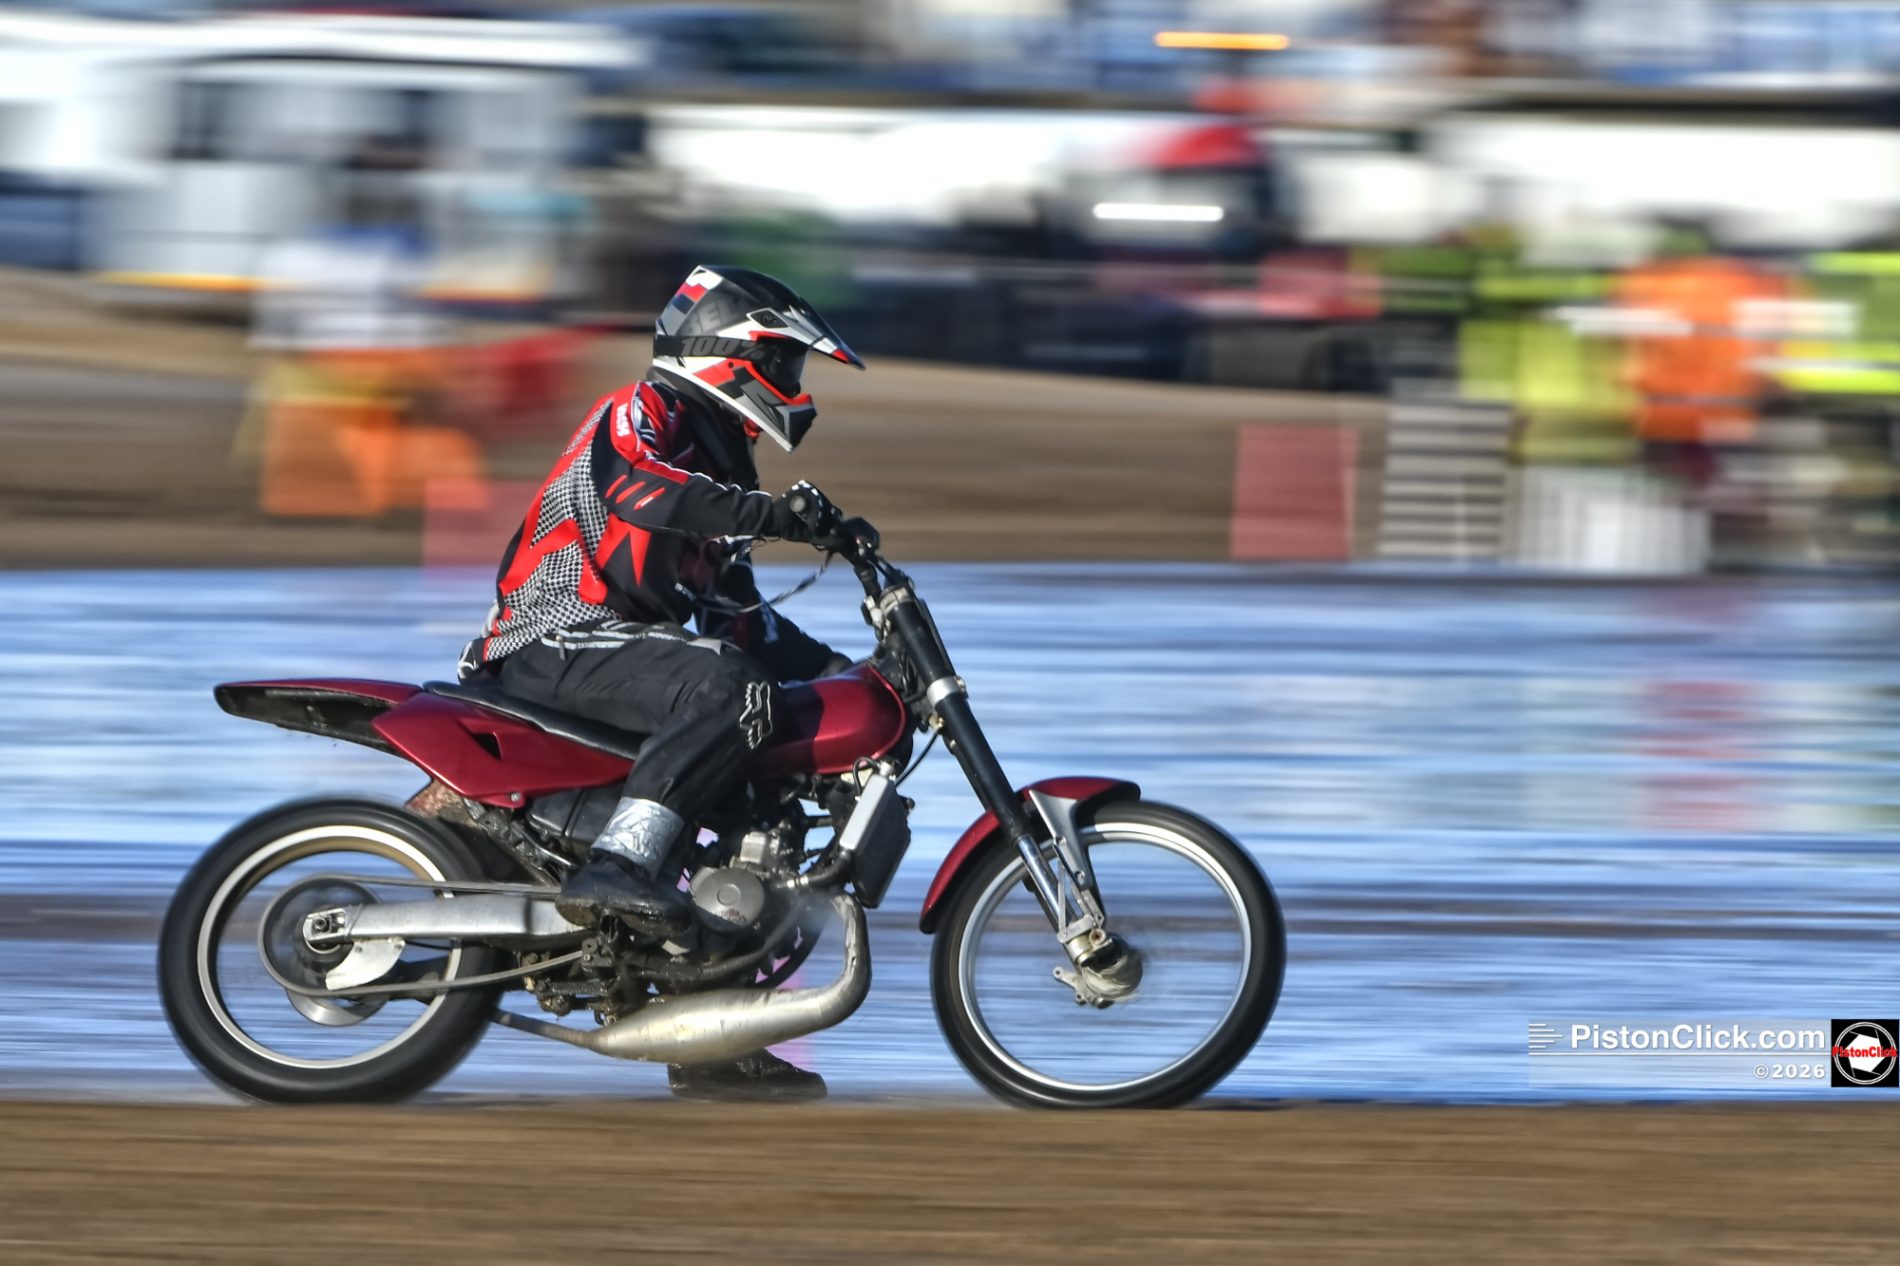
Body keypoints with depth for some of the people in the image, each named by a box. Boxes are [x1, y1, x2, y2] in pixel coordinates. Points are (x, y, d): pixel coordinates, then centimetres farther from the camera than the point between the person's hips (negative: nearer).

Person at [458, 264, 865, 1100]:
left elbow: (731, 611, 28)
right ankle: (618, 867, -42)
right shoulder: (643, 414, -4)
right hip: (557, 642, -10)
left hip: (617, 647, 10)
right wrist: (763, 513, -37)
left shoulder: (720, 463, 26)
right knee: (726, 688, -33)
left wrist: (828, 665, 16)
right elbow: (633, 484, -28)